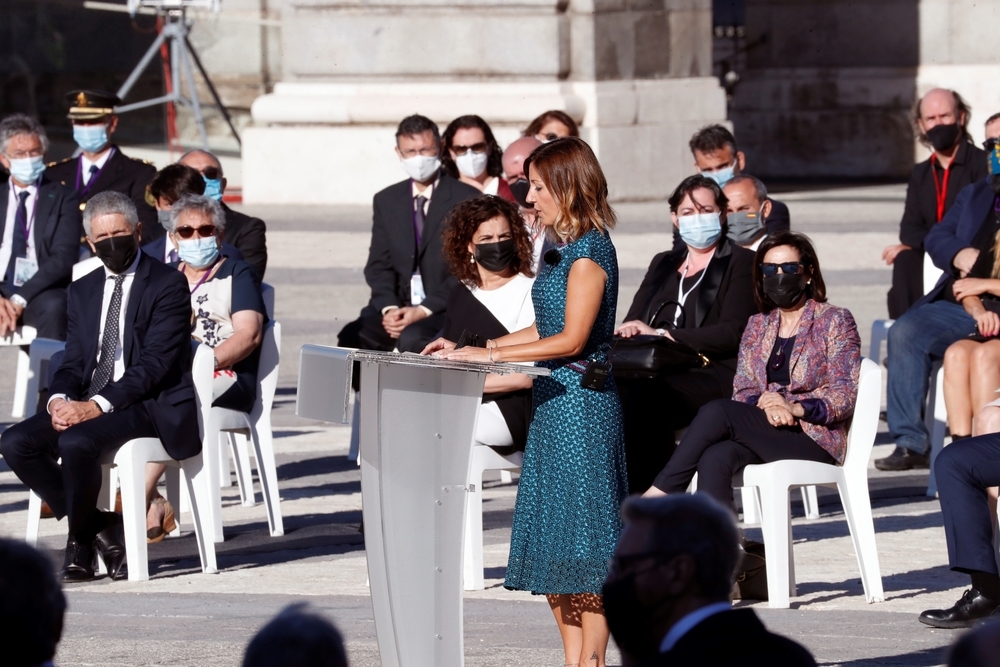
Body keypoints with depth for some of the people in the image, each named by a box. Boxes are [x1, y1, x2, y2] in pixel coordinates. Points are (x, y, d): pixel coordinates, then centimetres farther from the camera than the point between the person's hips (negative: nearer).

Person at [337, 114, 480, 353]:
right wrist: (389, 307, -10)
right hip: (398, 306, 4)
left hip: (445, 308, -4)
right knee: (351, 338, -25)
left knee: (412, 340, -36)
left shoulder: (467, 199, 0)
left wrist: (424, 310, -15)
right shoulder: (387, 201, 16)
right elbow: (379, 265, 12)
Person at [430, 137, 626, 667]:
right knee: (553, 543, 9)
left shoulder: (589, 251, -13)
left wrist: (489, 354, -17)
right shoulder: (566, 249, 15)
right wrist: (471, 349, 12)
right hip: (556, 403, 10)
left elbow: (571, 339, -19)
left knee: (583, 537, -6)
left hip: (581, 401, -10)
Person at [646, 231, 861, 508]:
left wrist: (795, 408, -21)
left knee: (717, 411, -26)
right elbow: (743, 390, 11)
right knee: (714, 459, -32)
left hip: (815, 440, -4)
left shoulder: (835, 321, 4)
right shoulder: (757, 326, 20)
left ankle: (661, 493, -23)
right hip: (764, 429, 4)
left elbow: (845, 396, -4)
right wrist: (764, 404, -14)